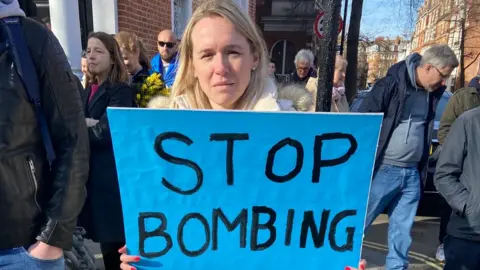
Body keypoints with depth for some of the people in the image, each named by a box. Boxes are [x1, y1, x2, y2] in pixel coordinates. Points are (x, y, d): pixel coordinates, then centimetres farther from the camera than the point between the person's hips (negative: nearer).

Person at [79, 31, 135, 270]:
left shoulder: (121, 92, -8)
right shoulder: (86, 91, 15)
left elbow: (105, 133, -19)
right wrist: (87, 124, -13)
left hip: (111, 176, -6)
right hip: (89, 174, 7)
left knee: (114, 243, 2)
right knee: (104, 240, 14)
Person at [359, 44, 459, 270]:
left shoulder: (432, 93, 9)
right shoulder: (391, 85, -11)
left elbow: (425, 132, 16)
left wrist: (423, 169, 14)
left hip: (412, 173, 6)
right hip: (383, 170, -6)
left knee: (403, 229, 14)